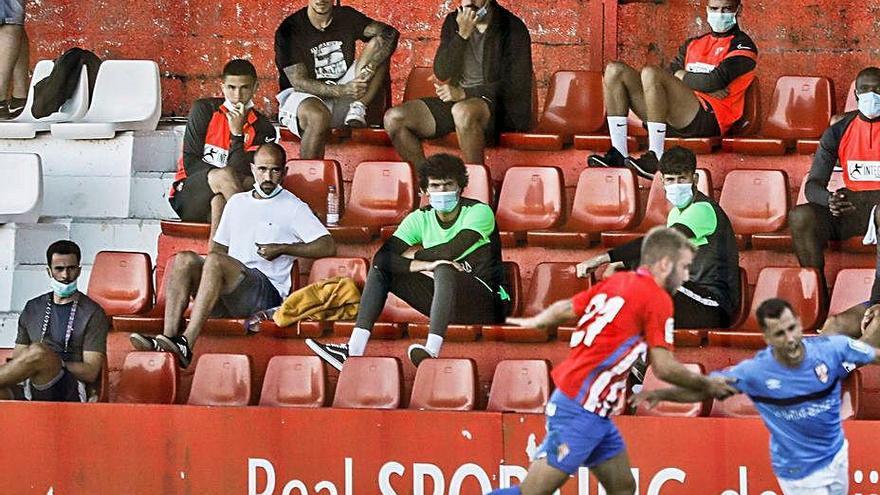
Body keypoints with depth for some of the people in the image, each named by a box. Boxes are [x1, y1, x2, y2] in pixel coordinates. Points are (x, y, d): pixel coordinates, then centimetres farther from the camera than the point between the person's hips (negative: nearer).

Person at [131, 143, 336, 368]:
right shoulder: (237, 202, 27)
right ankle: (169, 335, -37)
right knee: (184, 259, -22)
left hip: (266, 293, -5)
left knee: (215, 261, -32)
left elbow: (328, 247, -1)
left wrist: (282, 249, -10)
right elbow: (220, 247, 29)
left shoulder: (293, 208, 9)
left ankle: (186, 343, -45)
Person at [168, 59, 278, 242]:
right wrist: (220, 177, -18)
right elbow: (190, 163, -4)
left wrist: (237, 133, -16)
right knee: (225, 175, -33)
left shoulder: (263, 129, 4)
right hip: (187, 197, -1)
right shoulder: (204, 109, 3)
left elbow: (243, 173, -9)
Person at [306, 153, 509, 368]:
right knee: (380, 267, -5)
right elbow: (382, 257, -10)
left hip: (485, 301, -6)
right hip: (442, 297, 6)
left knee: (444, 270, -37)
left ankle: (432, 351, -56)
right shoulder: (420, 219, 4)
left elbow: (453, 250, -24)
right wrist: (423, 265, -26)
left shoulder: (478, 211, -8)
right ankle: (354, 349, -20)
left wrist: (415, 256, -7)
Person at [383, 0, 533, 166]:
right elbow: (441, 75, 0)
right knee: (393, 118, -13)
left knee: (463, 111, -41)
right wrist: (462, 35, -13)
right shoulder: (453, 21, 9)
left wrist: (464, 93, -16)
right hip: (456, 100, 6)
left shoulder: (513, 28, -4)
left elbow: (515, 86, -10)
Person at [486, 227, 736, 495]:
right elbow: (664, 368, -14)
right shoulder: (657, 298, -11)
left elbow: (565, 308, 22)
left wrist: (536, 321, 42)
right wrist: (706, 385, 1)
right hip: (580, 410, -10)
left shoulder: (617, 281, 11)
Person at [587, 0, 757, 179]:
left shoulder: (742, 45, 7)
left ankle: (656, 158, -34)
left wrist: (683, 77, 6)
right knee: (616, 71, -1)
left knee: (650, 73, -29)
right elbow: (671, 74, 13)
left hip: (710, 119, -7)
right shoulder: (693, 44, 29)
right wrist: (702, 85, -3)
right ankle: (619, 155, -14)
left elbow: (716, 80, -10)